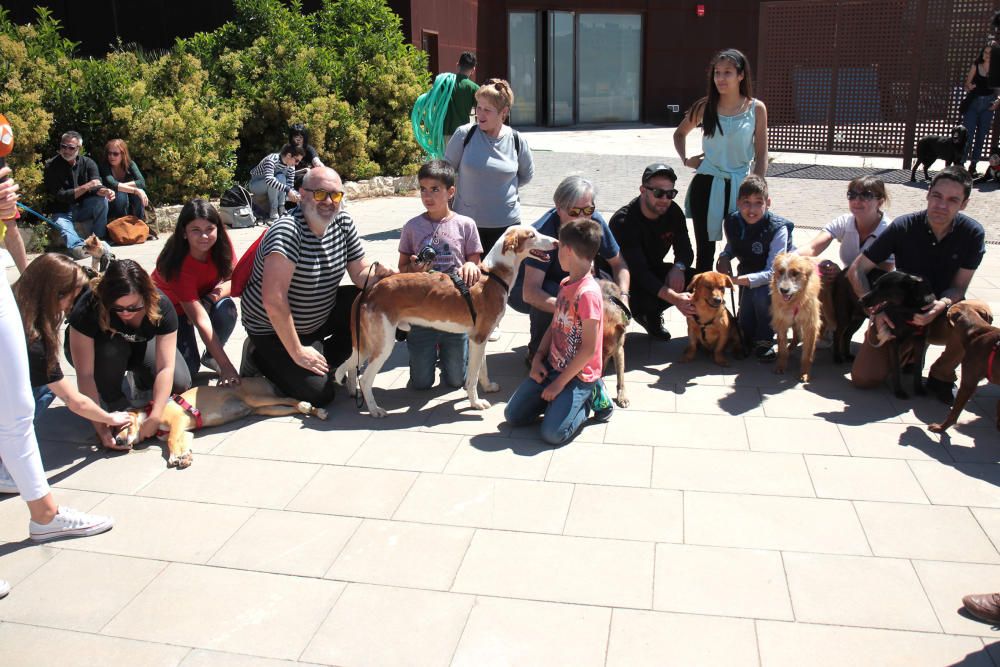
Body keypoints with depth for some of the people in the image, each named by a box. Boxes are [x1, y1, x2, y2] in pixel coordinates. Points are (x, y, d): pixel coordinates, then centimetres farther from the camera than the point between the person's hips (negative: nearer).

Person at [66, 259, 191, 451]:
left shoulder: (160, 306, -32)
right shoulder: (88, 307, -37)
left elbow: (166, 367, -34)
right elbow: (85, 373, -37)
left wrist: (154, 418, -43)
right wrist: (100, 427, -41)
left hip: (141, 345, 2)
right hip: (92, 347, -2)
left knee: (180, 384, -22)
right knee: (111, 349, -38)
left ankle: (134, 380, 9)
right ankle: (115, 404, -12)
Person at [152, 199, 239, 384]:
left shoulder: (221, 243, -22)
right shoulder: (179, 265, -35)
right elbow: (200, 320, -38)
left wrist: (218, 292, -35)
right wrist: (226, 366, -41)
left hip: (204, 297, 5)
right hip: (170, 309, -4)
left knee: (226, 308, -30)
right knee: (188, 370, -20)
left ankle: (210, 356, -3)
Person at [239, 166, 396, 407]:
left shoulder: (343, 222, -6)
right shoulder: (288, 230, -29)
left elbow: (360, 272, -1)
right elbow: (273, 300, -33)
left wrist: (377, 273, -26)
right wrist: (297, 352, -27)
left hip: (319, 315, 7)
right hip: (273, 329, -7)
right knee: (319, 393, -14)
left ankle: (326, 359, 8)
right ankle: (258, 355, 9)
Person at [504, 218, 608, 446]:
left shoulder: (587, 293, -22)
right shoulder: (565, 284, 7)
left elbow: (589, 349, -22)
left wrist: (559, 383, -17)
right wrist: (538, 357, -1)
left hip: (579, 375, -8)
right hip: (551, 367, 8)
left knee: (553, 433, -20)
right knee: (513, 416, 1)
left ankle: (588, 399, 4)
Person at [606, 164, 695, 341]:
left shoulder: (673, 212, -10)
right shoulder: (624, 221, -29)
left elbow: (685, 250, -2)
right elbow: (638, 271, -37)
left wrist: (678, 267, -28)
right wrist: (674, 298, -49)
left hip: (653, 270, 7)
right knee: (646, 300, -36)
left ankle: (650, 315, 6)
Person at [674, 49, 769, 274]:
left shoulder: (756, 109, -2)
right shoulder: (705, 107, 0)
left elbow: (761, 155, 1)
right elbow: (680, 133, 17)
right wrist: (685, 159, 2)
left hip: (739, 185, 0)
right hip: (706, 184, 1)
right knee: (705, 249, 6)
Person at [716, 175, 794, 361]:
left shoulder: (777, 229, -28)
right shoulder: (732, 222, -13)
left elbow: (773, 272, -34)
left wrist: (739, 280, -46)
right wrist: (724, 256, -15)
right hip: (750, 274, 5)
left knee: (761, 294, -37)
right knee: (745, 330, -4)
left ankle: (765, 340, -13)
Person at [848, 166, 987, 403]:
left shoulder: (972, 234, -12)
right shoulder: (904, 227, -14)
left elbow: (959, 287, -9)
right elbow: (857, 271, -13)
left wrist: (942, 305, -33)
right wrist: (876, 311, -25)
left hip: (940, 317, 1)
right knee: (864, 378, -19)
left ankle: (941, 375, -6)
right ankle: (906, 350, 16)